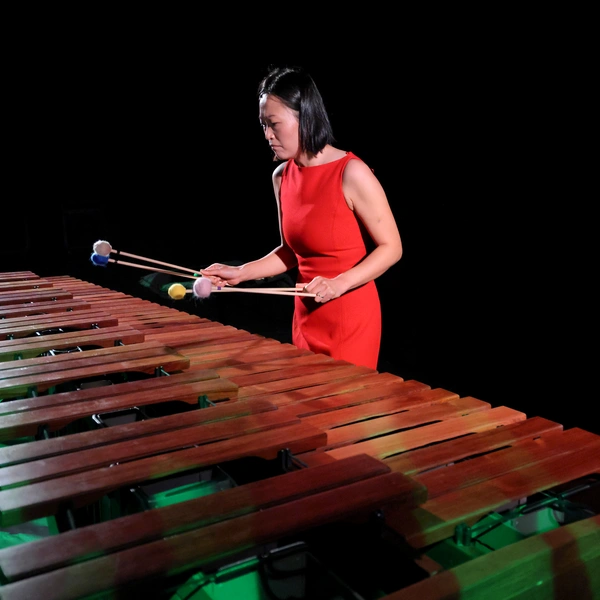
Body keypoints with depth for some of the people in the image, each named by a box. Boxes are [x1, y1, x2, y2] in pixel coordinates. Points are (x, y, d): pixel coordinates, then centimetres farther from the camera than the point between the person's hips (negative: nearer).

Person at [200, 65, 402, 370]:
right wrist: (240, 272, 1)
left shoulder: (352, 173, -16)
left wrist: (339, 284, -23)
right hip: (306, 317, 6)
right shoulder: (282, 176, 2)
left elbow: (391, 248, -12)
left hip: (351, 319, -6)